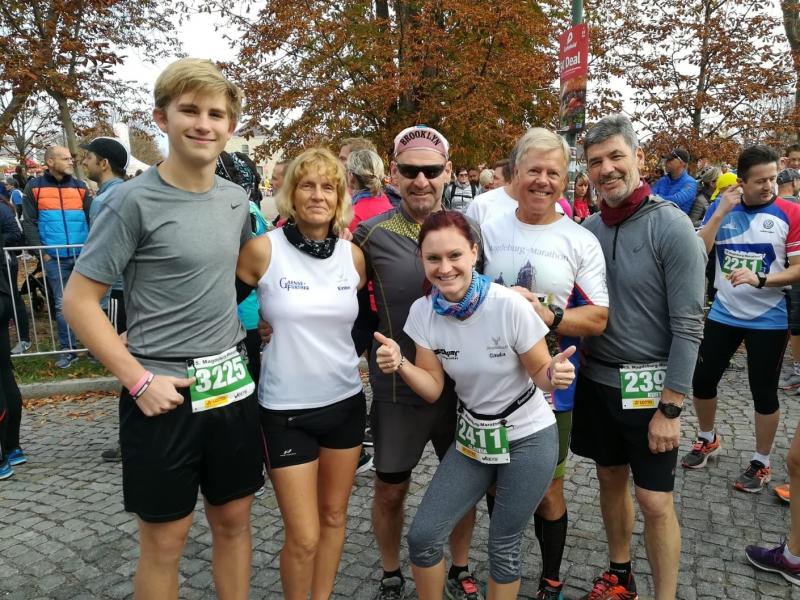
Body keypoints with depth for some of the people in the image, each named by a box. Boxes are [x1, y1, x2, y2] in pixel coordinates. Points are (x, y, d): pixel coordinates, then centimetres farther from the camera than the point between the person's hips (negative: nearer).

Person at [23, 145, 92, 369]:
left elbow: (93, 220, 4)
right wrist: (42, 252, -7)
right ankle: (68, 350, 13)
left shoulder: (80, 186, 7)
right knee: (62, 304, 5)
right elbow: (29, 223, 1)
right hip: (54, 258, -1)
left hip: (82, 256, 1)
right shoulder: (34, 187, 3)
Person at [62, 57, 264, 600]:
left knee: (234, 519, 16)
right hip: (164, 392, -5)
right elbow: (79, 301, -10)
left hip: (234, 385, 5)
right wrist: (139, 381, -16)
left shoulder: (237, 199, 6)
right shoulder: (135, 200, -12)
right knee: (165, 539, 10)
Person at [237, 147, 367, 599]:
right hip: (286, 409, -4)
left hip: (345, 402, 4)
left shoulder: (354, 255, -1)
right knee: (303, 538, 2)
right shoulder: (264, 249, -13)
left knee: (334, 516, 18)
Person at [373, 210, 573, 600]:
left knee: (503, 545, 8)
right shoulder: (423, 312, -12)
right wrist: (400, 364, -26)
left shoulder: (509, 306, -24)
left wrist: (555, 375, -34)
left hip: (528, 437, -3)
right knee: (422, 536, 4)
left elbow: (540, 374, -12)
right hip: (474, 434, 4)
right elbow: (433, 389, -8)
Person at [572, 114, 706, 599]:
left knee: (655, 502, 3)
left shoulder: (671, 227, -14)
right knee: (611, 479, 19)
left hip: (648, 386, -5)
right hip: (596, 379, 5)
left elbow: (689, 326, -15)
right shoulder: (588, 228, 1)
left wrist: (670, 407, -17)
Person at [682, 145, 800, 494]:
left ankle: (761, 463, 25)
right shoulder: (722, 206, 0)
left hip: (768, 319, -3)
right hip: (723, 314, 3)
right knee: (702, 380, 10)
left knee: (764, 392, 7)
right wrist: (721, 211, -16)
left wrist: (759, 279, -24)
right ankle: (707, 440, 35)